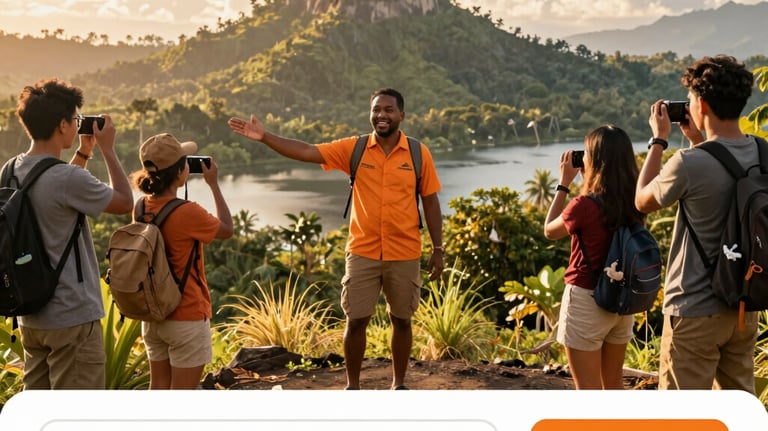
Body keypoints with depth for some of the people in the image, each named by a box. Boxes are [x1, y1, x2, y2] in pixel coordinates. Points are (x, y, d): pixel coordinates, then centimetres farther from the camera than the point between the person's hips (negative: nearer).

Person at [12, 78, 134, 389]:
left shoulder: (12, 172, 3)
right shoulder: (67, 178, -23)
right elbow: (124, 202, -7)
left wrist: (84, 153, 17)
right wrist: (107, 149, 0)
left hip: (30, 314, 9)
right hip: (72, 316, -8)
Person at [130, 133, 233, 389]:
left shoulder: (142, 208, -3)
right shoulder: (188, 213, -22)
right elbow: (227, 230, -4)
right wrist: (213, 184, 1)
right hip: (188, 317, -7)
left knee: (159, 385, 16)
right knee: (183, 391, 3)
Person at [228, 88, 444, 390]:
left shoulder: (419, 153, -2)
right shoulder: (353, 148, -2)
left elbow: (430, 203, 3)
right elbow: (306, 152, -8)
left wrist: (438, 249, 2)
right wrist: (264, 136, -19)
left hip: (405, 255, 0)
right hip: (362, 253, 0)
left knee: (401, 320, 11)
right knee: (356, 320, 4)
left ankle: (399, 385, 27)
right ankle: (352, 386, 20)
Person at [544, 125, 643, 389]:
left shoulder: (585, 205, -21)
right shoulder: (634, 201, -4)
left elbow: (549, 231, -3)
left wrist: (564, 183, -1)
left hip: (586, 300, -6)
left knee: (588, 388, 5)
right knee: (614, 384, 21)